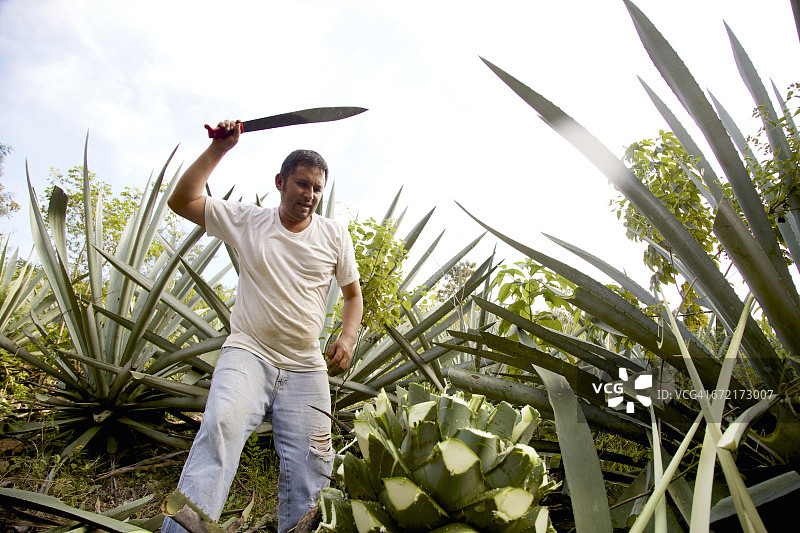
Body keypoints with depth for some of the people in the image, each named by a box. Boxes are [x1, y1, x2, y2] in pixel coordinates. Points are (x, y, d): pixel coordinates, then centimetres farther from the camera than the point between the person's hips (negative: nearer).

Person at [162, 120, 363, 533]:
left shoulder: (335, 236, 9)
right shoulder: (247, 221, 6)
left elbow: (353, 295, 14)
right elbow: (181, 201, 3)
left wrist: (348, 336, -5)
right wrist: (218, 150, -3)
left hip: (306, 368, 2)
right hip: (247, 353, -2)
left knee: (309, 468, -3)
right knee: (221, 427, -29)